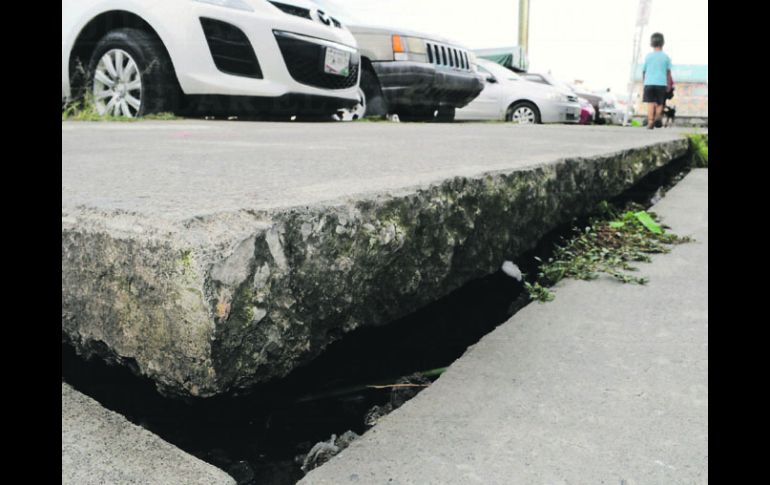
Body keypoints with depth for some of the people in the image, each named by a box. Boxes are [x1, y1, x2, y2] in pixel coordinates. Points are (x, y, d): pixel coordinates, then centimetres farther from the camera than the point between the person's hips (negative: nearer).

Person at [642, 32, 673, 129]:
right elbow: (668, 72, 7)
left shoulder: (648, 56, 5)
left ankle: (650, 122, -12)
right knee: (659, 103, 11)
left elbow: (643, 71, 9)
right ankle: (658, 117, -9)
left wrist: (645, 81, 26)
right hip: (661, 83, 0)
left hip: (649, 83, 0)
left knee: (650, 103, -2)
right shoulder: (666, 57, 4)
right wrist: (669, 85, 15)